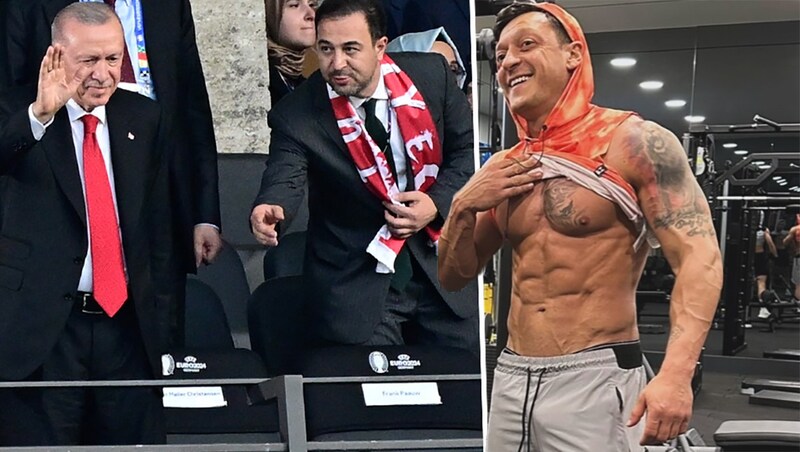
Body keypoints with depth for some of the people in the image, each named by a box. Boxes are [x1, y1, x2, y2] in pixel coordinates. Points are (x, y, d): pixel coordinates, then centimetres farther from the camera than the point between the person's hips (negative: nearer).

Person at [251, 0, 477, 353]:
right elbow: (283, 180, -25)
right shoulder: (296, 118, -13)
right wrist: (269, 211, -49)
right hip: (356, 285, -3)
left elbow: (468, 149, 4)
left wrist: (438, 203, -11)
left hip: (442, 266, 3)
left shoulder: (431, 74, -5)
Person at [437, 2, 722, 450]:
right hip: (511, 379, 6)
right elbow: (454, 276, 16)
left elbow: (699, 257, -16)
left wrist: (675, 374, -28)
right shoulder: (504, 169, 10)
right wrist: (463, 206, -3)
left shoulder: (633, 141, -8)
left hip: (595, 379, -6)